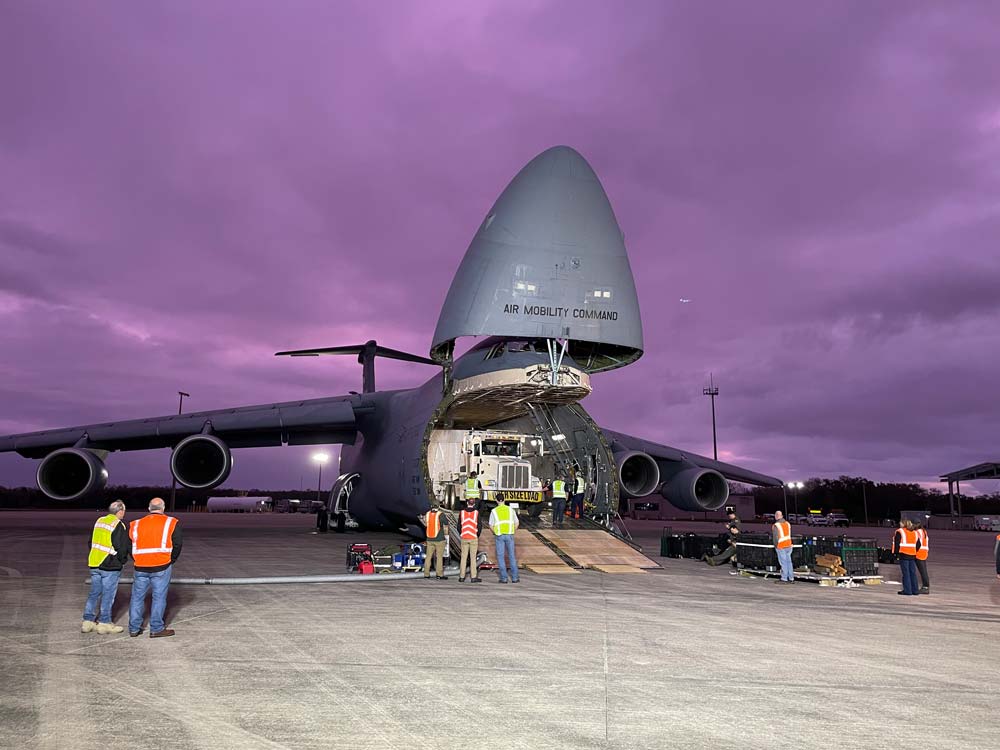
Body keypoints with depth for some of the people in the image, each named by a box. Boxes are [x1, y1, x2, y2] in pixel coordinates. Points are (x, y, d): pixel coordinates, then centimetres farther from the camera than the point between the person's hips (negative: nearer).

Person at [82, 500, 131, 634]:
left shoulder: (99, 521, 10)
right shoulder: (119, 526, -14)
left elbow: (91, 542, 18)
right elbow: (122, 547, -16)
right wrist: (123, 560, 2)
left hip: (94, 564, 7)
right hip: (111, 567, -7)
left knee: (94, 593, 16)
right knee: (108, 595, 2)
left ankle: (88, 621, 19)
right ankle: (104, 623, 8)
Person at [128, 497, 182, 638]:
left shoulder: (136, 524, 10)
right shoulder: (171, 523, -1)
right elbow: (178, 544, -3)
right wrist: (172, 560, 11)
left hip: (140, 568, 3)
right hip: (162, 567, -3)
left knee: (137, 596, 14)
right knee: (159, 597, 3)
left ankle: (134, 628, 20)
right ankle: (156, 629, 7)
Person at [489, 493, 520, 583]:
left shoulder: (494, 511, -2)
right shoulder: (511, 510, 4)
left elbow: (491, 526, 0)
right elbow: (517, 523, 8)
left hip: (499, 536, -2)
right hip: (509, 535, 2)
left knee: (500, 557, 6)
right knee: (512, 556, 10)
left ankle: (504, 578, 4)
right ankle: (514, 577, 9)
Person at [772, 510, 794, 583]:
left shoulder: (776, 526, -17)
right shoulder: (787, 523, 4)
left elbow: (775, 537, -14)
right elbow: (789, 535, 10)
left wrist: (776, 545, 1)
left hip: (781, 547, -6)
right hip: (788, 545, 6)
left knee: (783, 562, 0)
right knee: (789, 562, 11)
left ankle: (784, 579, 5)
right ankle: (791, 578, 16)